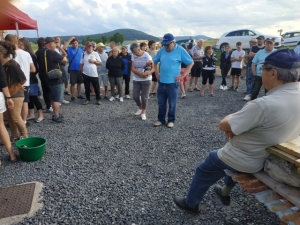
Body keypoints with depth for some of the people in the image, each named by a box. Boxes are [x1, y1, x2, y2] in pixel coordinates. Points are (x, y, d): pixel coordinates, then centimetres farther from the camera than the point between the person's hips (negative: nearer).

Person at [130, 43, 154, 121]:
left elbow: (153, 68, -13)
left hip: (146, 80, -4)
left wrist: (147, 73, -34)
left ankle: (143, 112, 15)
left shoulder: (147, 56, -13)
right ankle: (140, 108, 29)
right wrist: (141, 73, -26)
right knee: (135, 96, 2)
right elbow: (133, 68, -8)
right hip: (136, 79, 4)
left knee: (144, 97, 0)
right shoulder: (133, 56, -1)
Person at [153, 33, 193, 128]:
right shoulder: (162, 50, 5)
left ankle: (171, 120, 23)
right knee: (161, 103, 12)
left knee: (172, 104, 7)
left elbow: (191, 63, -5)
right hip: (161, 82, 5)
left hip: (172, 83, -4)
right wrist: (156, 73, 11)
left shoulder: (180, 50, -8)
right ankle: (161, 120, 26)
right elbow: (155, 62, 21)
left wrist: (182, 75, -9)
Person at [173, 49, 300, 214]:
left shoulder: (264, 104, -36)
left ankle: (190, 203, 42)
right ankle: (225, 192, 50)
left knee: (203, 170, 17)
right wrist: (236, 124, -8)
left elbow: (223, 125, -25)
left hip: (245, 161, -8)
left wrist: (231, 117, -4)